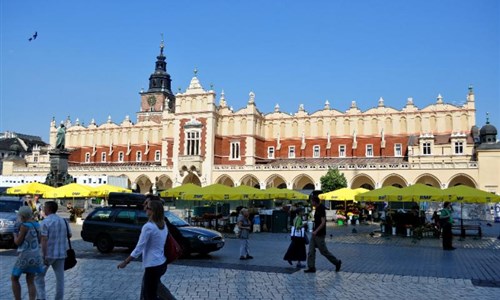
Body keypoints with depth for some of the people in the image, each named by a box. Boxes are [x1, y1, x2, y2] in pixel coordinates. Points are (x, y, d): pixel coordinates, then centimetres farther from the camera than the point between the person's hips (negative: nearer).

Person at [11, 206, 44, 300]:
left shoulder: (24, 226, -15)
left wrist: (15, 235, 9)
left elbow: (18, 242, -11)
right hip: (36, 255, 7)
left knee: (14, 279, 13)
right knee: (30, 282, 9)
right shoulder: (37, 224, 7)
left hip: (25, 256, -7)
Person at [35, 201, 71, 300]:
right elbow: (69, 235, 15)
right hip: (60, 254, 5)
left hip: (48, 254, -5)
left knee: (39, 277, 11)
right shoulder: (63, 221, 6)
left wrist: (44, 256, -17)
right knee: (60, 278, 7)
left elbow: (44, 240, -17)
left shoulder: (45, 222, -12)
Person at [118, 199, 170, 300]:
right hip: (162, 264, 9)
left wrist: (125, 262, -8)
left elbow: (139, 248, -16)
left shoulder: (148, 227, -18)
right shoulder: (163, 225, 6)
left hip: (153, 266, -9)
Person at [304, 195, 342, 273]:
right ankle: (311, 267, 8)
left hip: (319, 234, -9)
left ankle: (337, 262, 16)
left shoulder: (321, 209, -18)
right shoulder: (317, 209, 11)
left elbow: (323, 222, -23)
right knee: (311, 251, 5)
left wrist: (316, 231, -27)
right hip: (315, 234, 9)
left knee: (324, 251, 1)